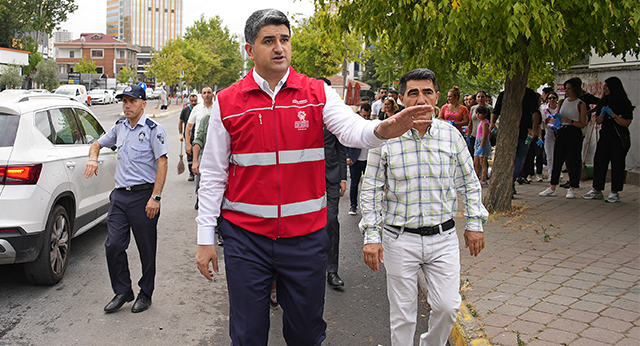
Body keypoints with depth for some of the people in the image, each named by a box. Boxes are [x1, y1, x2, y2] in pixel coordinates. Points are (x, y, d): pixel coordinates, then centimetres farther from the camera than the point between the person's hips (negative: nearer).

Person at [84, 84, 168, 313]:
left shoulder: (153, 129, -6)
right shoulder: (120, 127, 12)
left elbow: (162, 163, -11)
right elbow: (98, 143, 27)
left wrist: (155, 197, -18)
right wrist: (93, 158, 3)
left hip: (143, 195, -5)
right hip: (120, 194, 6)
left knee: (146, 249, 4)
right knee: (113, 245, 1)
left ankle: (145, 294, 20)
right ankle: (122, 291, 18)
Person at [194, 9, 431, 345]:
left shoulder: (317, 93, 1)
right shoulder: (227, 102, 0)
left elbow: (350, 128, -17)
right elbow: (213, 175, 3)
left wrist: (381, 129, -40)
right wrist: (205, 237, 1)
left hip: (305, 233, 1)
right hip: (245, 235, 0)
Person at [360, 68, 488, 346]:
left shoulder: (451, 135, 1)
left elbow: (469, 183, 11)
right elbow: (370, 190, -3)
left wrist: (474, 223, 8)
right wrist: (371, 236, -8)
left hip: (443, 237, 2)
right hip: (400, 239, -2)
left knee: (447, 307, 4)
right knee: (402, 314, 7)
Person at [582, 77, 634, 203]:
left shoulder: (624, 103, -4)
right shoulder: (603, 102, 11)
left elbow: (626, 123, -10)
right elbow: (598, 121, 12)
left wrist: (613, 115, -19)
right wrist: (602, 114, -8)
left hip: (619, 139, -5)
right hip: (605, 137, 5)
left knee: (617, 164, -2)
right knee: (599, 161, 1)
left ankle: (615, 193, 4)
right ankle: (597, 191, 6)